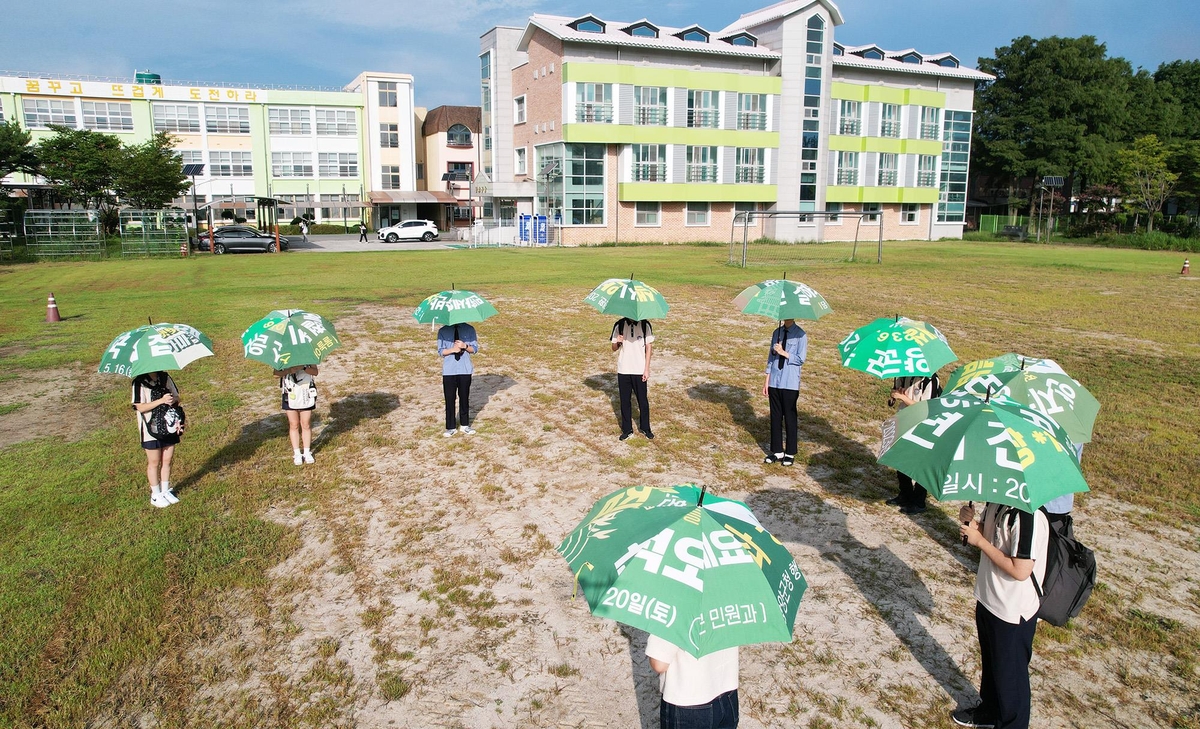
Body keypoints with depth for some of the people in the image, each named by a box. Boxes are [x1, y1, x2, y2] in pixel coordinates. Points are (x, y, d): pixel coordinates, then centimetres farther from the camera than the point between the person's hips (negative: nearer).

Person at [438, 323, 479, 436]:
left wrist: (465, 346, -18)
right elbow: (441, 351, -1)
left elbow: (475, 349, 2)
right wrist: (453, 349, -20)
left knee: (464, 398, 10)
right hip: (449, 371, 0)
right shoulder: (443, 331, 2)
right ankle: (450, 427, 12)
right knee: (449, 399, 3)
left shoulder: (469, 329, 2)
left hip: (465, 370, 1)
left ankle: (464, 425, 24)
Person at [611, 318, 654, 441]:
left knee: (643, 400, 8)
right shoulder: (619, 325, 0)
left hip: (640, 370, -1)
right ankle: (627, 429, 20)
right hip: (623, 370, 1)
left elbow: (649, 347, 0)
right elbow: (614, 348, 5)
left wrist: (646, 369, -5)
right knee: (625, 400, 8)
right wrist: (617, 342, -19)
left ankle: (645, 428, 25)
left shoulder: (645, 325, -3)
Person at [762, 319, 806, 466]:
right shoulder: (777, 332, 8)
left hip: (791, 384, -4)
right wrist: (767, 380, 7)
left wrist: (784, 353, -18)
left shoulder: (800, 335, -7)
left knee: (789, 417, 5)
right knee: (775, 416, 9)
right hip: (774, 382, 4)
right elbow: (771, 356, 9)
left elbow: (801, 359, -9)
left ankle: (790, 453, 16)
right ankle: (777, 451, 19)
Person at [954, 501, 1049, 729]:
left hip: (1013, 611, -8)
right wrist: (970, 522, -10)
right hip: (988, 599, 8)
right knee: (990, 663, 28)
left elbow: (1020, 571, -30)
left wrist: (979, 541, -25)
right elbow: (985, 533, 11)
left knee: (1010, 674, 14)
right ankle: (990, 710, 49)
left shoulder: (1029, 516, -30)